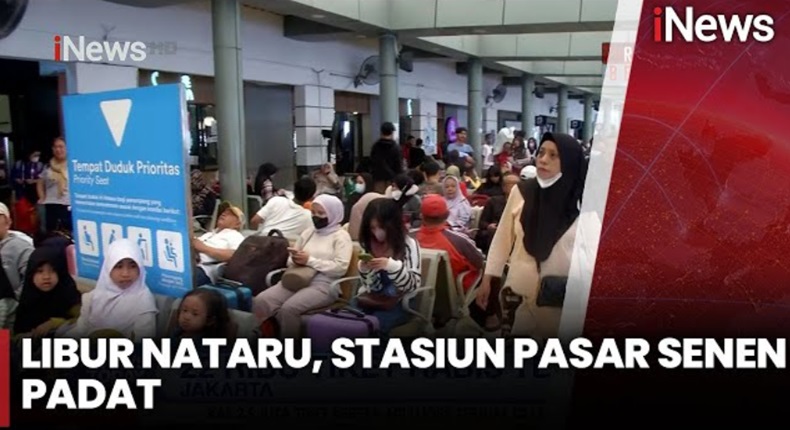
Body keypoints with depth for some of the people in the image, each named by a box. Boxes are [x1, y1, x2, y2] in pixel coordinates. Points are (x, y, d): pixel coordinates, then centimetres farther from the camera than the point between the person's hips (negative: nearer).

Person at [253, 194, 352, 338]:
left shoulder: (341, 236, 3)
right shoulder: (308, 232, 22)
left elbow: (341, 268, -11)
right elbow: (290, 261, 22)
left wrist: (310, 261, -13)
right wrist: (296, 260, -3)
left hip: (323, 285, -6)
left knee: (289, 308, -32)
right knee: (261, 301, -20)